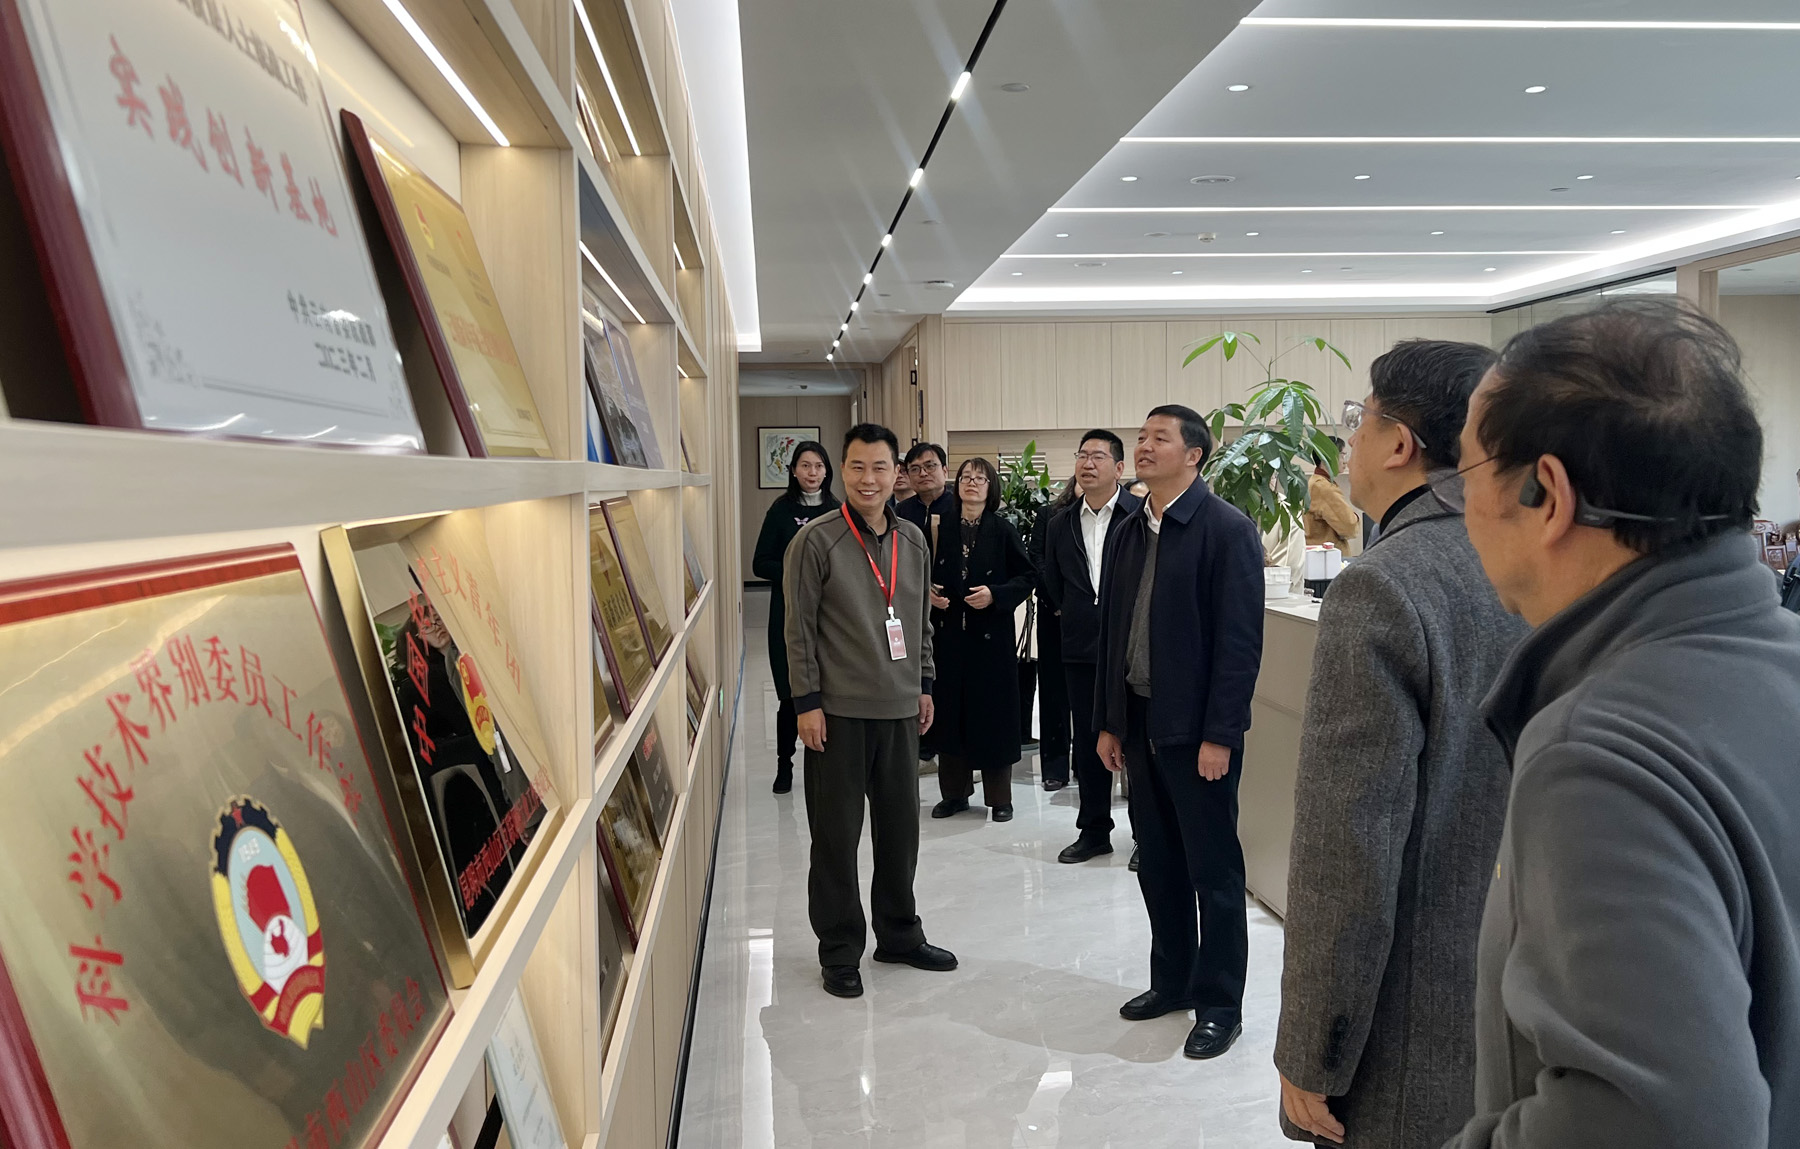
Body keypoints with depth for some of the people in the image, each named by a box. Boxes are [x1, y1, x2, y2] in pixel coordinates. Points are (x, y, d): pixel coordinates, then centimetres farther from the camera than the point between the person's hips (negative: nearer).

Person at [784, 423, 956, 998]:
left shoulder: (913, 541, 8)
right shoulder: (815, 541, -8)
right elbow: (799, 628, -9)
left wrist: (923, 686, 15)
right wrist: (807, 702, -12)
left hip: (899, 711, 5)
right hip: (838, 711, -5)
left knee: (900, 827, 14)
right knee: (837, 834, 4)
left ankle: (899, 934, 31)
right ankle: (840, 952, 18)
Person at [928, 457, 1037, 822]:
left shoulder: (1003, 531, -2)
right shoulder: (943, 529, 6)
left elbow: (1028, 576, -2)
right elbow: (930, 575, 17)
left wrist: (995, 595, -15)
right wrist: (929, 592, -2)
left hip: (992, 634, -3)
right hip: (950, 633, 3)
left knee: (994, 711, 1)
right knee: (950, 710, 5)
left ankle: (999, 797, 12)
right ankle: (954, 791, 19)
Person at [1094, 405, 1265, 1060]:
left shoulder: (1228, 530, -11)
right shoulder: (1128, 535, 10)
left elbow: (1240, 640, -15)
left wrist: (1219, 734, -17)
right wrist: (1108, 722, 11)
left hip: (1198, 730, -6)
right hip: (1140, 724, 7)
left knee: (1214, 870, 5)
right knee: (1158, 864, 16)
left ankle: (1219, 1005, 19)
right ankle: (1172, 980, 31)